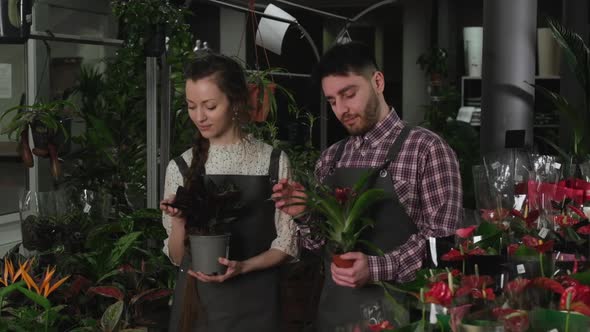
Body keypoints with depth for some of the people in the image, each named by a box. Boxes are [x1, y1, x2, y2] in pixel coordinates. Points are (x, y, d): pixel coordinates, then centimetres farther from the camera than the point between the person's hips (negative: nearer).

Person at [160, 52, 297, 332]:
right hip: (197, 300, 1)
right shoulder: (181, 167, -1)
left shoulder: (274, 162, -5)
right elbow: (177, 257, 2)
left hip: (255, 301, -1)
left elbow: (287, 244, -2)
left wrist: (243, 266, -17)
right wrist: (178, 221, -16)